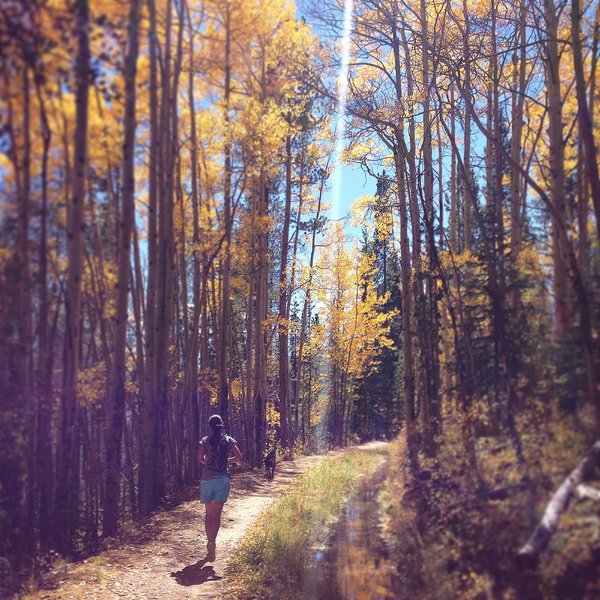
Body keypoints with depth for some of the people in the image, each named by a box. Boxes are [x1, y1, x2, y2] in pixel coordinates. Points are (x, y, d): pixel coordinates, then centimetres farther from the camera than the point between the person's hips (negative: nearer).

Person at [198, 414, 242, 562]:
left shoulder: (205, 441, 0)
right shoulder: (228, 440, 1)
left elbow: (200, 458, -10)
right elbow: (239, 458, -3)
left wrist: (208, 462, 11)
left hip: (207, 479, 0)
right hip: (222, 479, 0)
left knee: (208, 513, 15)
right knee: (216, 514, -1)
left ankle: (209, 541, 15)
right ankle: (212, 540, -22)